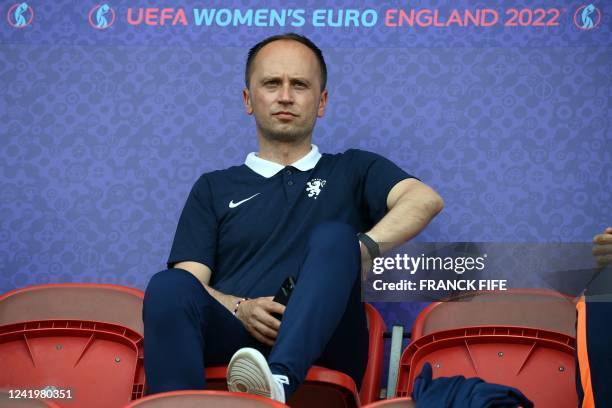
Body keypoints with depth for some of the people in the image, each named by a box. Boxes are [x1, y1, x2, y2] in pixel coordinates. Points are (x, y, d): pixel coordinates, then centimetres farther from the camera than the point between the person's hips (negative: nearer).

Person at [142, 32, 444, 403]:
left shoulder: (353, 171, 21)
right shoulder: (214, 188, 25)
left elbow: (426, 199, 0)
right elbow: (189, 284, 12)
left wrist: (362, 248, -19)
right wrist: (240, 308, -11)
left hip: (319, 349, -1)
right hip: (232, 341, 1)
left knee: (333, 238, -28)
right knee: (170, 287, -30)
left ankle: (278, 380, -51)